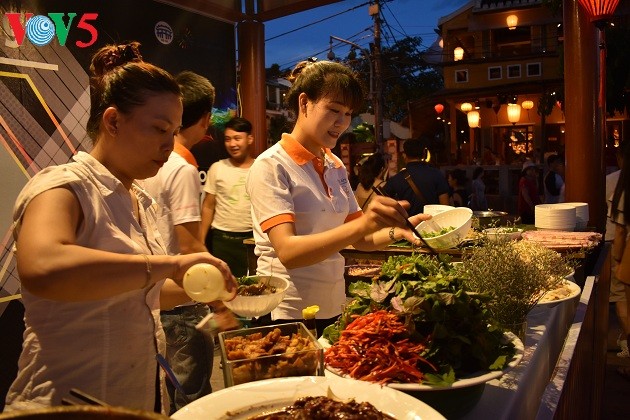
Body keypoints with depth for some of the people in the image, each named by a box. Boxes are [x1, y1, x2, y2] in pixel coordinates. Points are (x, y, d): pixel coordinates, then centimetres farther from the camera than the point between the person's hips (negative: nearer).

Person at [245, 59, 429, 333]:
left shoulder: (335, 166, 7)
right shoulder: (271, 166, -14)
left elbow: (359, 240, 7)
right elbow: (287, 251, -26)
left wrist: (398, 230, -12)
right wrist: (361, 225, -37)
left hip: (333, 309, 7)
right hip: (287, 315, -7)